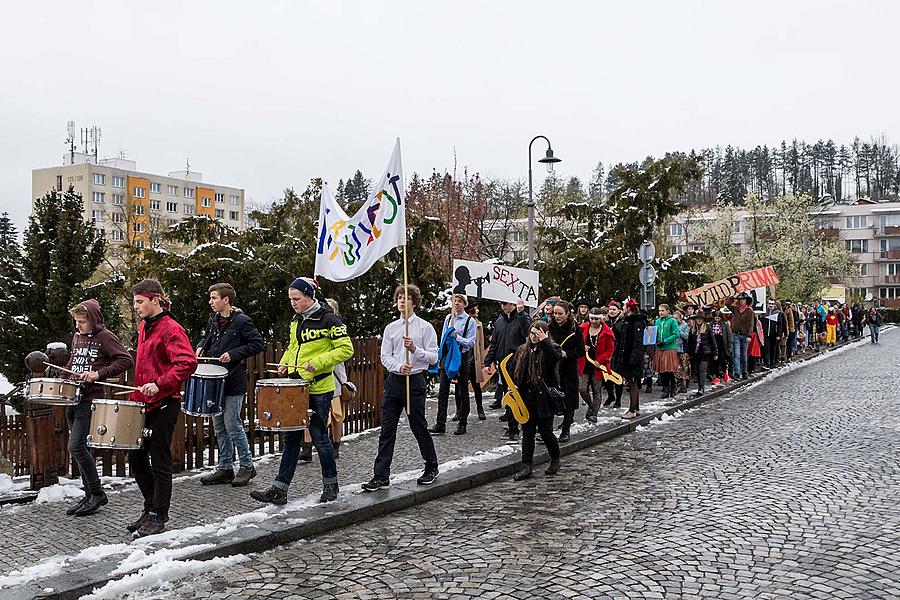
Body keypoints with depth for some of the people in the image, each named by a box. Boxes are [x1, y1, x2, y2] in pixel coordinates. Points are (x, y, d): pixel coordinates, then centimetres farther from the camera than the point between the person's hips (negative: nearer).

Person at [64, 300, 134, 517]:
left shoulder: (105, 337, -8)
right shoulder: (77, 337, 14)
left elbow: (126, 361, -14)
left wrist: (98, 374, -20)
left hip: (91, 399, -8)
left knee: (76, 446, -14)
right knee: (79, 449, 10)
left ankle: (97, 493, -2)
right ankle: (90, 495, 18)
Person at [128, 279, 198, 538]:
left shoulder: (170, 329, -14)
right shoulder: (144, 327, 14)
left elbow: (188, 363, -26)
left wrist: (159, 384, -29)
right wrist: (137, 393, 19)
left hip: (164, 405, -9)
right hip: (144, 403, 9)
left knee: (159, 462, 0)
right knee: (136, 457, 13)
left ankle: (158, 517, 11)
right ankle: (151, 507, 27)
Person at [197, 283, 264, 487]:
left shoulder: (241, 321, -10)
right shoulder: (213, 320, 11)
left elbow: (257, 343, -13)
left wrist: (233, 354, -19)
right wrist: (201, 348, 6)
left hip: (233, 381, -7)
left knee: (232, 425, -5)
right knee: (219, 426, 11)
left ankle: (247, 465, 10)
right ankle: (225, 468, 20)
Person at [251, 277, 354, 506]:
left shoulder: (328, 319, -11)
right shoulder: (296, 320, 12)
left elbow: (346, 349, -12)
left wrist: (317, 362, -20)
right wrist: (285, 363, 6)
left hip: (319, 387, -7)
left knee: (319, 436, 2)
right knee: (291, 437, 6)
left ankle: (331, 485, 20)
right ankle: (279, 489, 9)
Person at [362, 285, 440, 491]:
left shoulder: (425, 327, -1)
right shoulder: (390, 328, 11)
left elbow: (433, 357, -4)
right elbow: (385, 356, 6)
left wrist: (415, 349, -19)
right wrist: (399, 367, -13)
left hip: (415, 381, -4)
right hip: (394, 380, 4)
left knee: (419, 427, 5)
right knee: (387, 430, 1)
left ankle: (431, 468, 25)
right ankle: (381, 476, 4)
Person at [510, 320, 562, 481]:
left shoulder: (549, 350, -6)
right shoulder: (522, 350, 10)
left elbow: (555, 358, -30)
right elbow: (513, 370, 18)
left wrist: (544, 341, -24)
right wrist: (512, 385, 4)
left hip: (543, 399, -5)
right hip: (526, 398, 5)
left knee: (545, 432, 3)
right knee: (527, 432, 7)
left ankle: (555, 460, 27)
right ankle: (526, 467, 10)